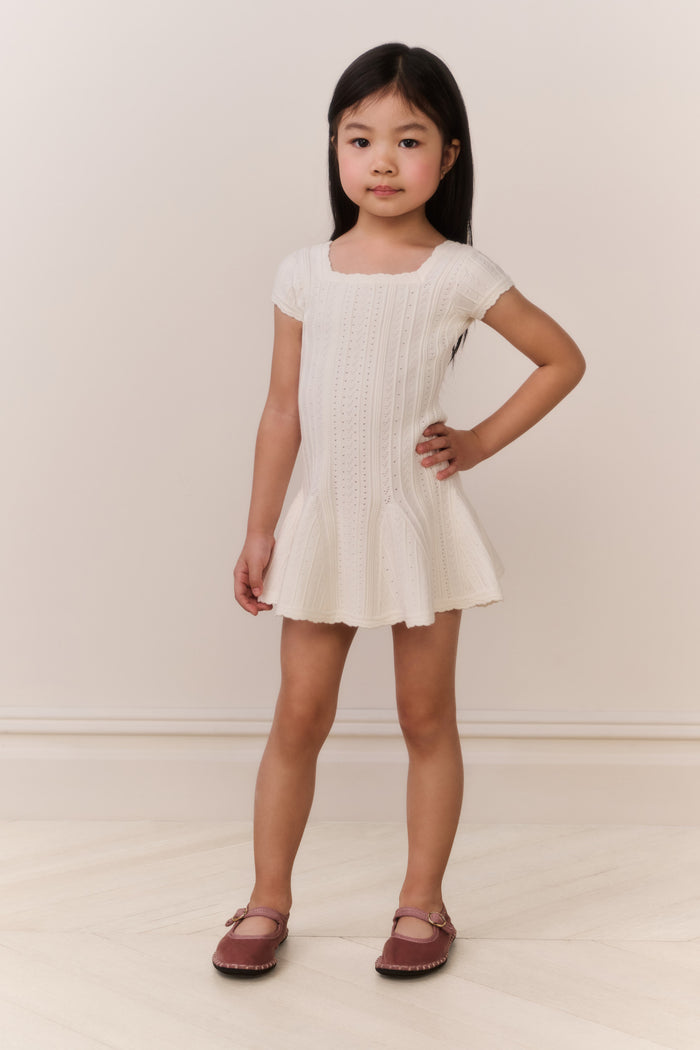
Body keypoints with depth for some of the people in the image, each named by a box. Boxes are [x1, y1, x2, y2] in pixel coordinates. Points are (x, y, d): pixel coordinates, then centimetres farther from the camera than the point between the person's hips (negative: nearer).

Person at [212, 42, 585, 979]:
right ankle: (267, 902, 18)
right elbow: (283, 410, 6)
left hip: (420, 519, -2)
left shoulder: (458, 274, -5)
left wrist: (479, 443, -3)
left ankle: (423, 903, 21)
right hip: (325, 522, 2)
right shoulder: (305, 273, 3)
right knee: (299, 717, 6)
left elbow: (563, 359, 4)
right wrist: (260, 530, 6)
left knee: (426, 717, 8)